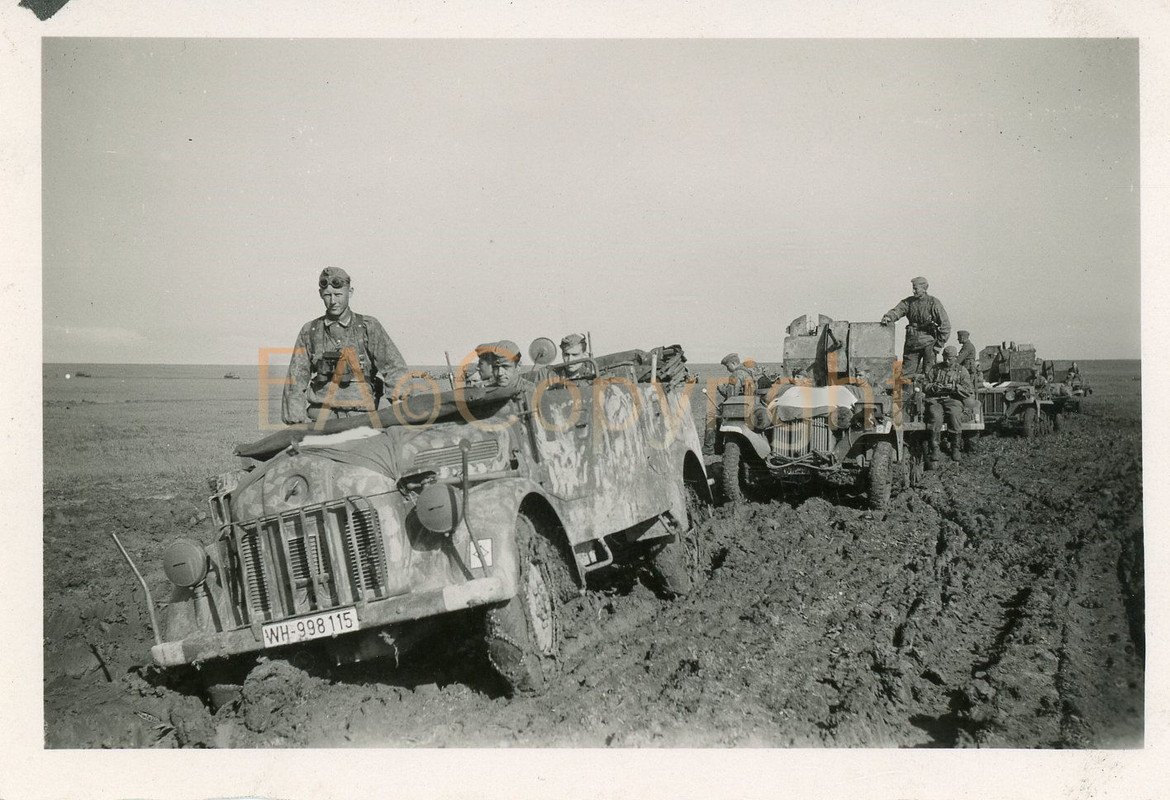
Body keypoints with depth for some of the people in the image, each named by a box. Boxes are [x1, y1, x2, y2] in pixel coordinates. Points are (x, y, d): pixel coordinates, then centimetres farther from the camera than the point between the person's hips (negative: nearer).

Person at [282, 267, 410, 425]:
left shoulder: (369, 327, 8)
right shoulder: (309, 331, 14)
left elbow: (394, 368, 0)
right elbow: (295, 381, 14)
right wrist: (296, 421, 1)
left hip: (360, 418, -1)